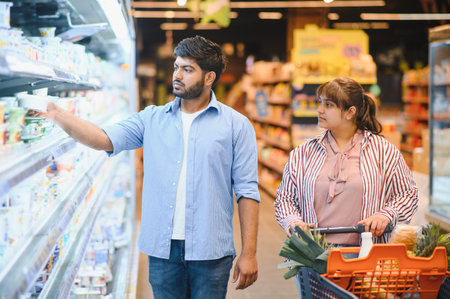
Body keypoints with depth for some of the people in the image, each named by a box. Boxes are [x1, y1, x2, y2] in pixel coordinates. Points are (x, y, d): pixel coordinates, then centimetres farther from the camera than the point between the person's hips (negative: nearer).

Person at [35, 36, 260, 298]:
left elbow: (247, 191, -3)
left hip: (210, 253, -3)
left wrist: (249, 253, -7)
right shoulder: (152, 119, 10)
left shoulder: (236, 125, 1)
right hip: (162, 248, 3)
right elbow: (105, 139, -2)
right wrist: (57, 114, -14)